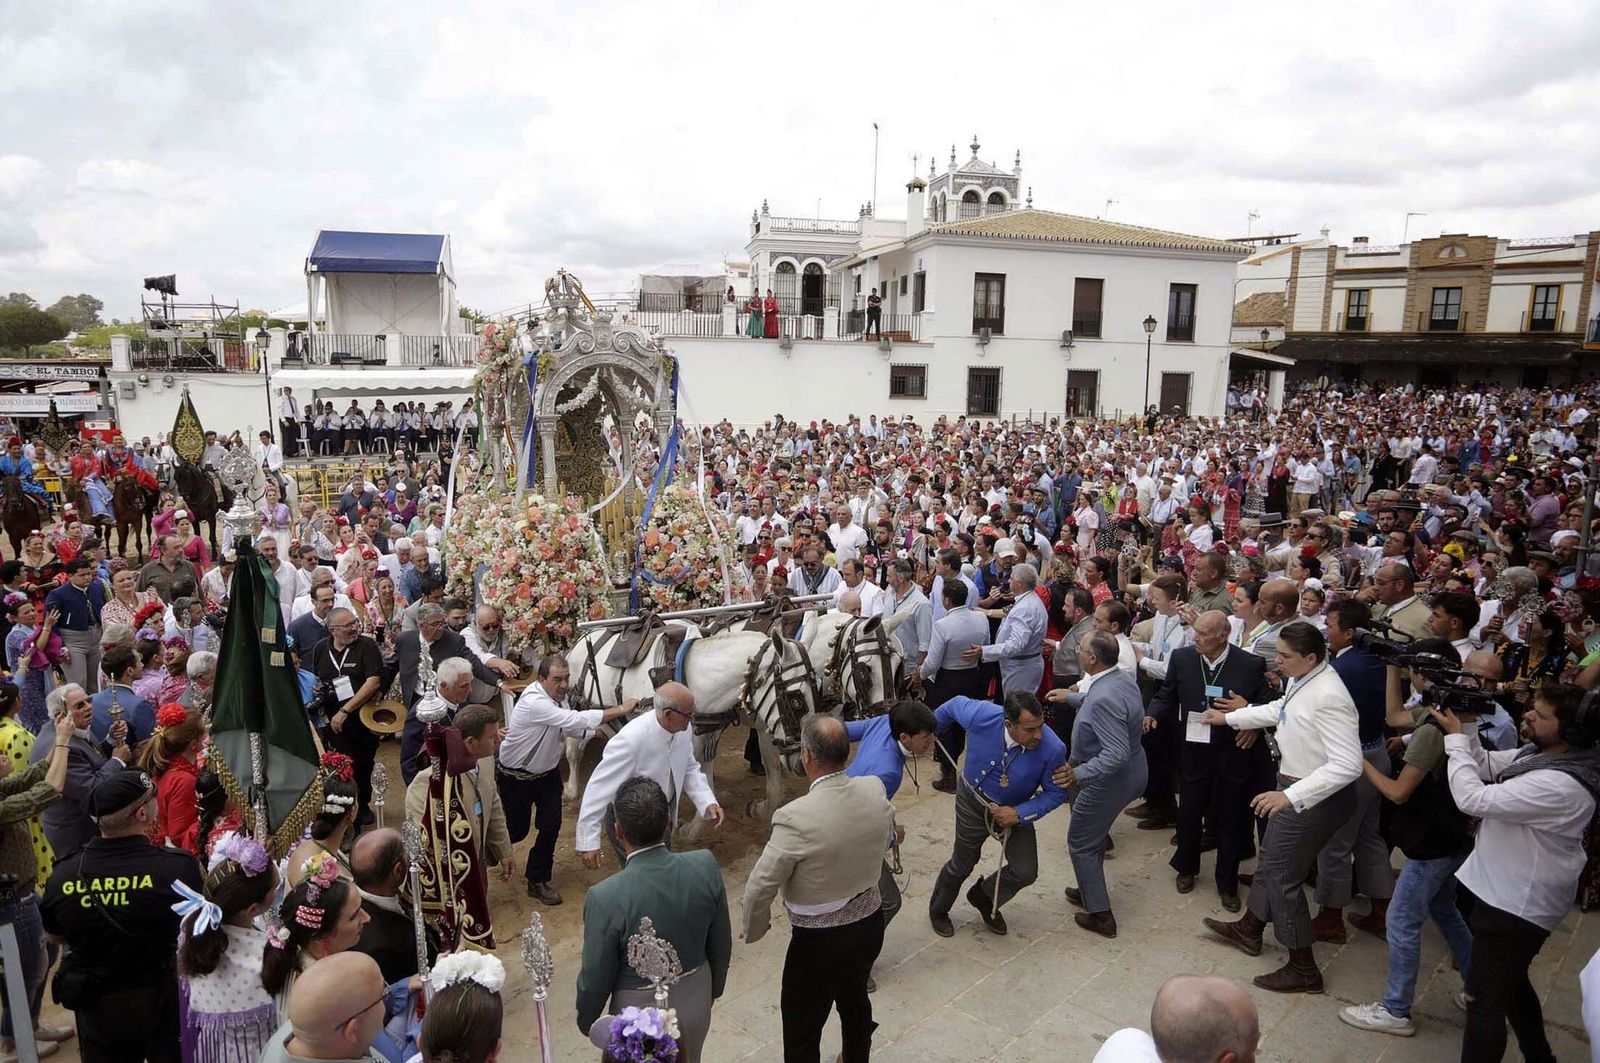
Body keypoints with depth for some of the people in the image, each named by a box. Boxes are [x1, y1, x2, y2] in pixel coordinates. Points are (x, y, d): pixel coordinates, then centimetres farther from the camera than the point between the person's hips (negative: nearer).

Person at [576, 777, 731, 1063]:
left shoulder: (606, 898, -31)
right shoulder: (706, 866, -20)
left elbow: (596, 977, -17)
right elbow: (722, 943, -5)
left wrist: (586, 1021, 4)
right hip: (696, 1002, 3)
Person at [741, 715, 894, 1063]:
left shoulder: (796, 817, -31)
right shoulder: (875, 790, -13)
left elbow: (760, 887, -23)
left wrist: (753, 929, -4)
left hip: (820, 939, -6)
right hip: (870, 921, 6)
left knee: (802, 1026, 15)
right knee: (855, 999, 31)